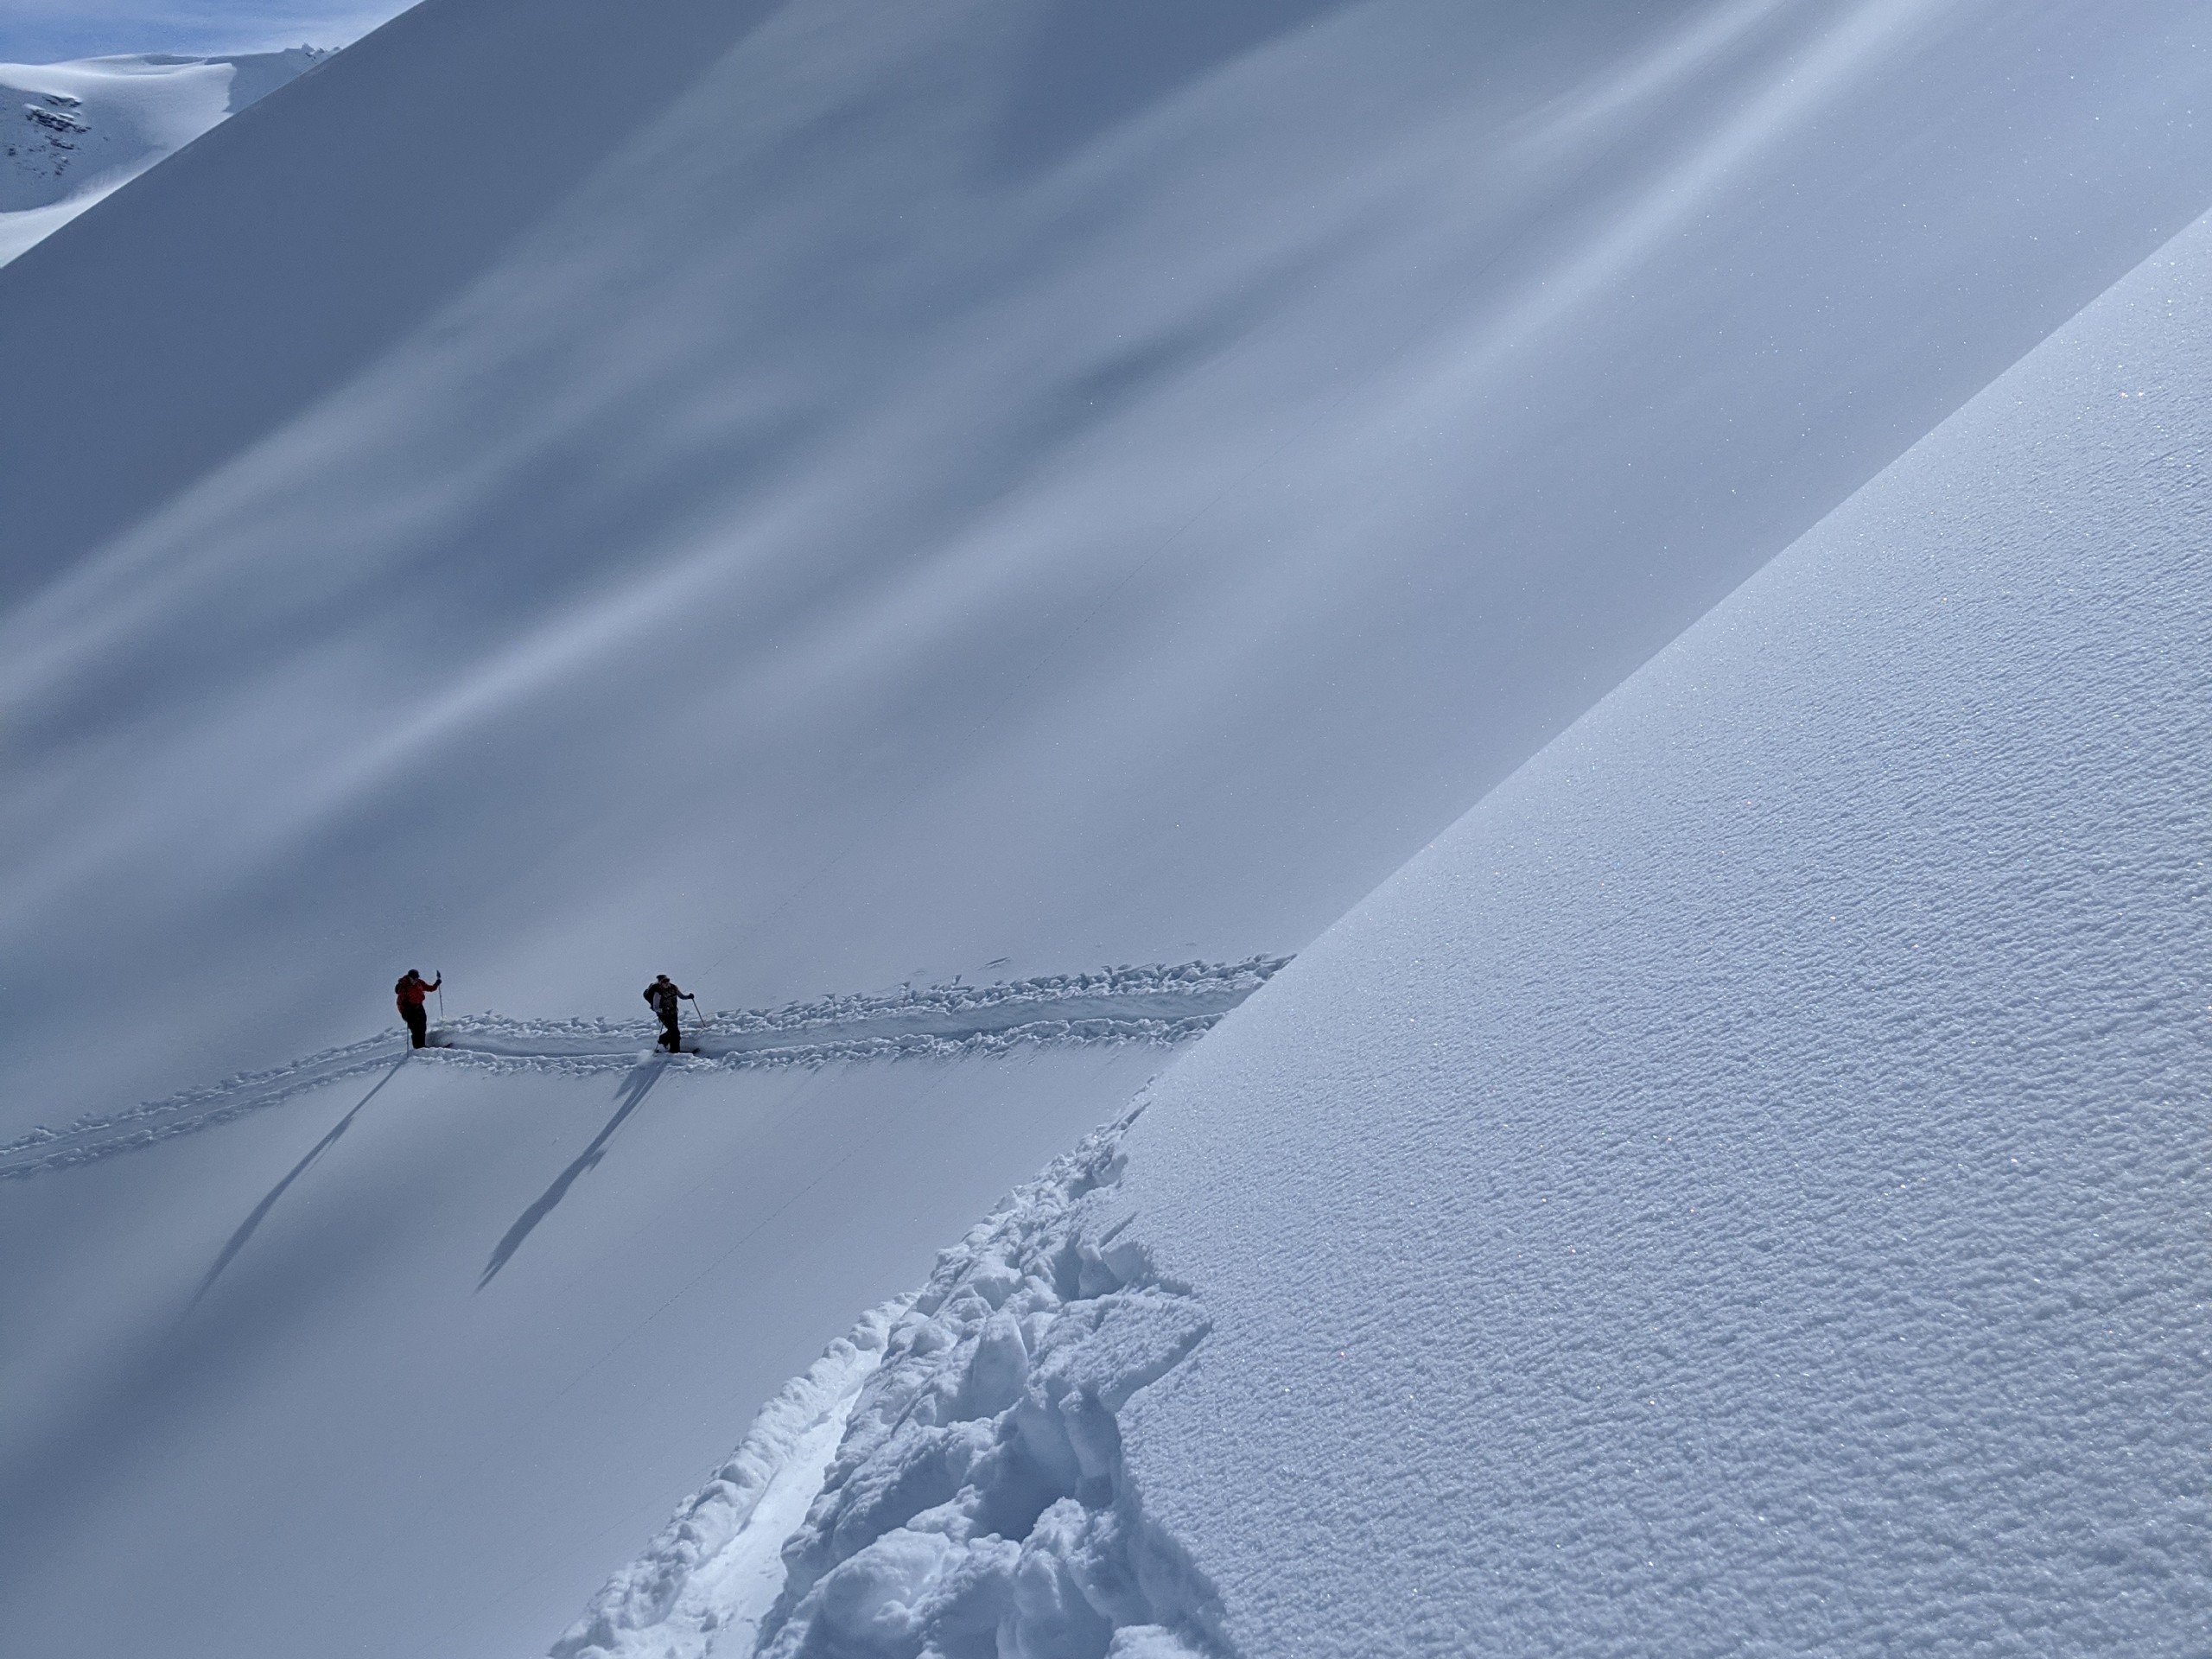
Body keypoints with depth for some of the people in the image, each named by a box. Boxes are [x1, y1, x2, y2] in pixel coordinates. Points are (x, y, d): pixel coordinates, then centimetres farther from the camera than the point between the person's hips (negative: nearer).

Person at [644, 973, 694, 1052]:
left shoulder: (673, 988, -9)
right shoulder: (658, 993, -25)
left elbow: (681, 996, 3)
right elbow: (655, 1008, -22)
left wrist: (688, 997, -17)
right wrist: (663, 1010, -41)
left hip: (673, 1013, 6)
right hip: (664, 1015, -6)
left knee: (672, 1031, 18)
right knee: (674, 1031, -14)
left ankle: (663, 1040, 47)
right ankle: (675, 1050, -2)